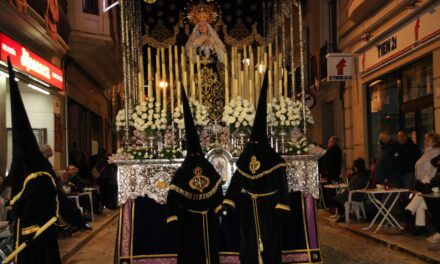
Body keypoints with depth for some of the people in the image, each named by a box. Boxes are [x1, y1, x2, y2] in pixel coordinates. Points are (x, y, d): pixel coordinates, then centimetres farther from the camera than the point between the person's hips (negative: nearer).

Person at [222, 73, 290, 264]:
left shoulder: (273, 159, -7)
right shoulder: (245, 157, 0)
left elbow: (281, 183, -7)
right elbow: (236, 181, 0)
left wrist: (281, 207, -11)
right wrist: (228, 203, -3)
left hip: (267, 208, -3)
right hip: (248, 209, 3)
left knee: (268, 242, 4)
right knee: (250, 244, 9)